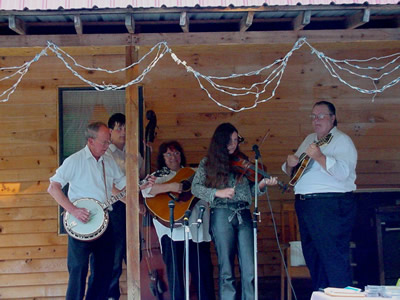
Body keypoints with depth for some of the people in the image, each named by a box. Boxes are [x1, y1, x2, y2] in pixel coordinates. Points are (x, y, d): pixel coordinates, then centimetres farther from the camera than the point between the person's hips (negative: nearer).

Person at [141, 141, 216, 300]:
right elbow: (145, 190, -13)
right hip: (173, 231, -3)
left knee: (203, 268, 2)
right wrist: (170, 187, -22)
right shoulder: (158, 176, 7)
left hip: (197, 228, 3)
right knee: (176, 270, 1)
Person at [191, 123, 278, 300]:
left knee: (249, 268, -3)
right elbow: (195, 187, 1)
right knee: (226, 268, 1)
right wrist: (217, 192, -13)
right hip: (221, 216, -2)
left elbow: (251, 190, 11)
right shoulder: (208, 163, 7)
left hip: (243, 216, 2)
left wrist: (262, 184, -9)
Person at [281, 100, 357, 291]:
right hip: (305, 204, 9)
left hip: (331, 206, -9)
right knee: (312, 256, 14)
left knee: (334, 257, -11)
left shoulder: (341, 140, -5)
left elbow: (343, 172, -21)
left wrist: (319, 157, -32)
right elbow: (290, 171, 22)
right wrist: (290, 163, -1)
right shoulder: (310, 139, 19)